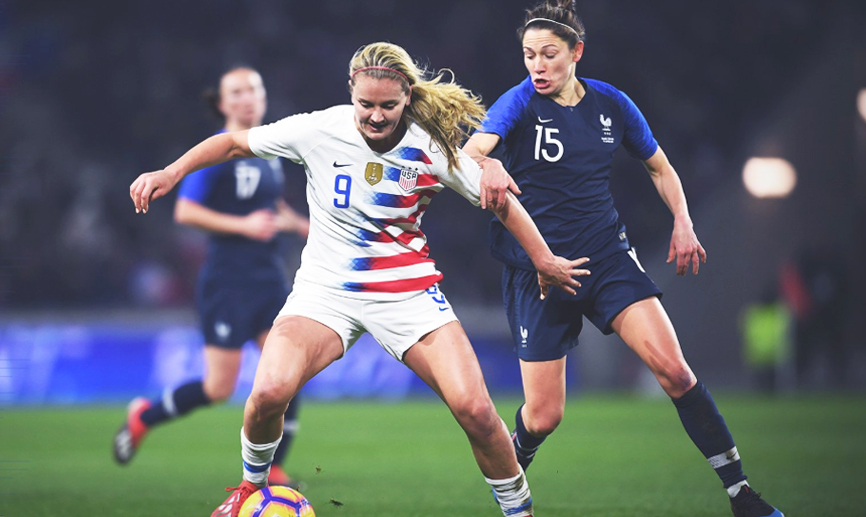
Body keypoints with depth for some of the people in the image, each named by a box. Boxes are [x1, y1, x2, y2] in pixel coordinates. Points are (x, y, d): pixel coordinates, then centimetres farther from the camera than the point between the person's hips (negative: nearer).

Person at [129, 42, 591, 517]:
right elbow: (235, 142, 3)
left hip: (409, 290, 0)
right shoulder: (318, 130, -10)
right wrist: (172, 172, -8)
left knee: (474, 409, -17)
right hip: (326, 287, 0)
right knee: (269, 392, -25)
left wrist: (545, 261, 11)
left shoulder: (432, 148, -9)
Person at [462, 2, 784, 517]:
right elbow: (471, 150, -29)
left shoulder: (611, 103, 2)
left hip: (607, 253, 2)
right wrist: (486, 170, -52)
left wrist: (683, 223, 2)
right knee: (543, 416, -4)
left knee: (672, 367, -17)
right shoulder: (521, 101, -9)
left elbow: (659, 165, 17)